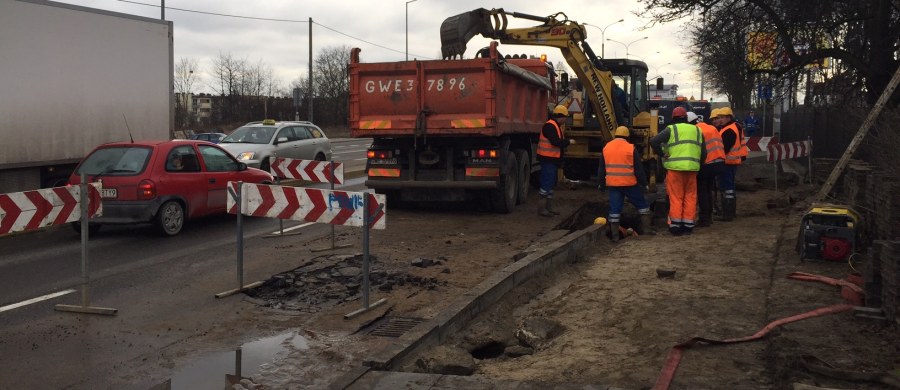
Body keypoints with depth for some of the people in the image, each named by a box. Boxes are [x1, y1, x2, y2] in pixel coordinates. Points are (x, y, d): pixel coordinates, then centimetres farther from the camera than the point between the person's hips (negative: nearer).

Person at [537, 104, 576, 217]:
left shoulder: (557, 126, 17)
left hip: (553, 159, 11)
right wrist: (569, 142, -13)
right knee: (546, 183, -9)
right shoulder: (550, 126, -17)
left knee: (551, 184, 16)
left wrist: (566, 142, 4)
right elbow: (555, 142, -24)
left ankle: (549, 207, 25)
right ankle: (541, 208, -5)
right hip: (548, 159, -11)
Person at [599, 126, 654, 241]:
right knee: (641, 205, 13)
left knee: (615, 208, 5)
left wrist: (602, 184, 20)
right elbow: (639, 169, -4)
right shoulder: (631, 148, -5)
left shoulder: (606, 148, 7)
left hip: (613, 184, 3)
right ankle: (646, 228, 14)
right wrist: (644, 183, 5)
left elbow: (602, 169, 12)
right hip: (630, 184, -3)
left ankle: (614, 235, 4)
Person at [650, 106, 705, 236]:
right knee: (690, 197, 11)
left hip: (675, 168, -3)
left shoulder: (671, 129, 1)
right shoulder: (697, 130, 16)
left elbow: (653, 142, -12)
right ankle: (688, 225, 13)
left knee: (676, 197, 2)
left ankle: (675, 226, 3)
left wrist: (662, 154, -1)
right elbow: (703, 153, 15)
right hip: (692, 169, 3)